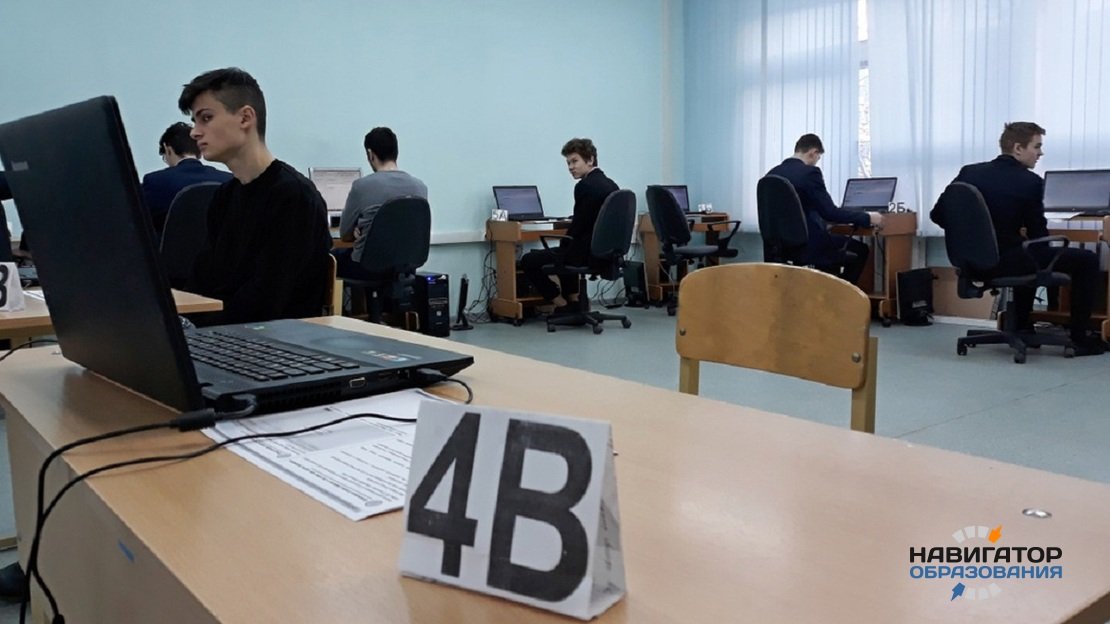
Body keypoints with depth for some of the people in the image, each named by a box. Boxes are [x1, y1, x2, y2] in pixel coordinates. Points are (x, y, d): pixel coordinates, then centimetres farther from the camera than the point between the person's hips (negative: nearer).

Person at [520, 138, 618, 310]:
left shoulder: (585, 186, -17)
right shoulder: (610, 184, 10)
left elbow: (577, 226, -17)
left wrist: (562, 248, 1)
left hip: (588, 254, -9)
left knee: (528, 261, 2)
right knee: (564, 252, 35)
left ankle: (562, 306, 10)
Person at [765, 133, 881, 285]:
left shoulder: (772, 174, 5)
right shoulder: (810, 172, -16)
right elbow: (830, 213, -19)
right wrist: (867, 217, -9)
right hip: (808, 244, -8)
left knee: (832, 241, 33)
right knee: (861, 250, 13)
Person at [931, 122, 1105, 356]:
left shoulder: (969, 172, 0)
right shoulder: (1030, 182, -13)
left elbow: (937, 215, 2)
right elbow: (1039, 236, -5)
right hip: (1008, 263, -7)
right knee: (1087, 260, 11)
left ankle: (1023, 328, 41)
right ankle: (1079, 337, 17)